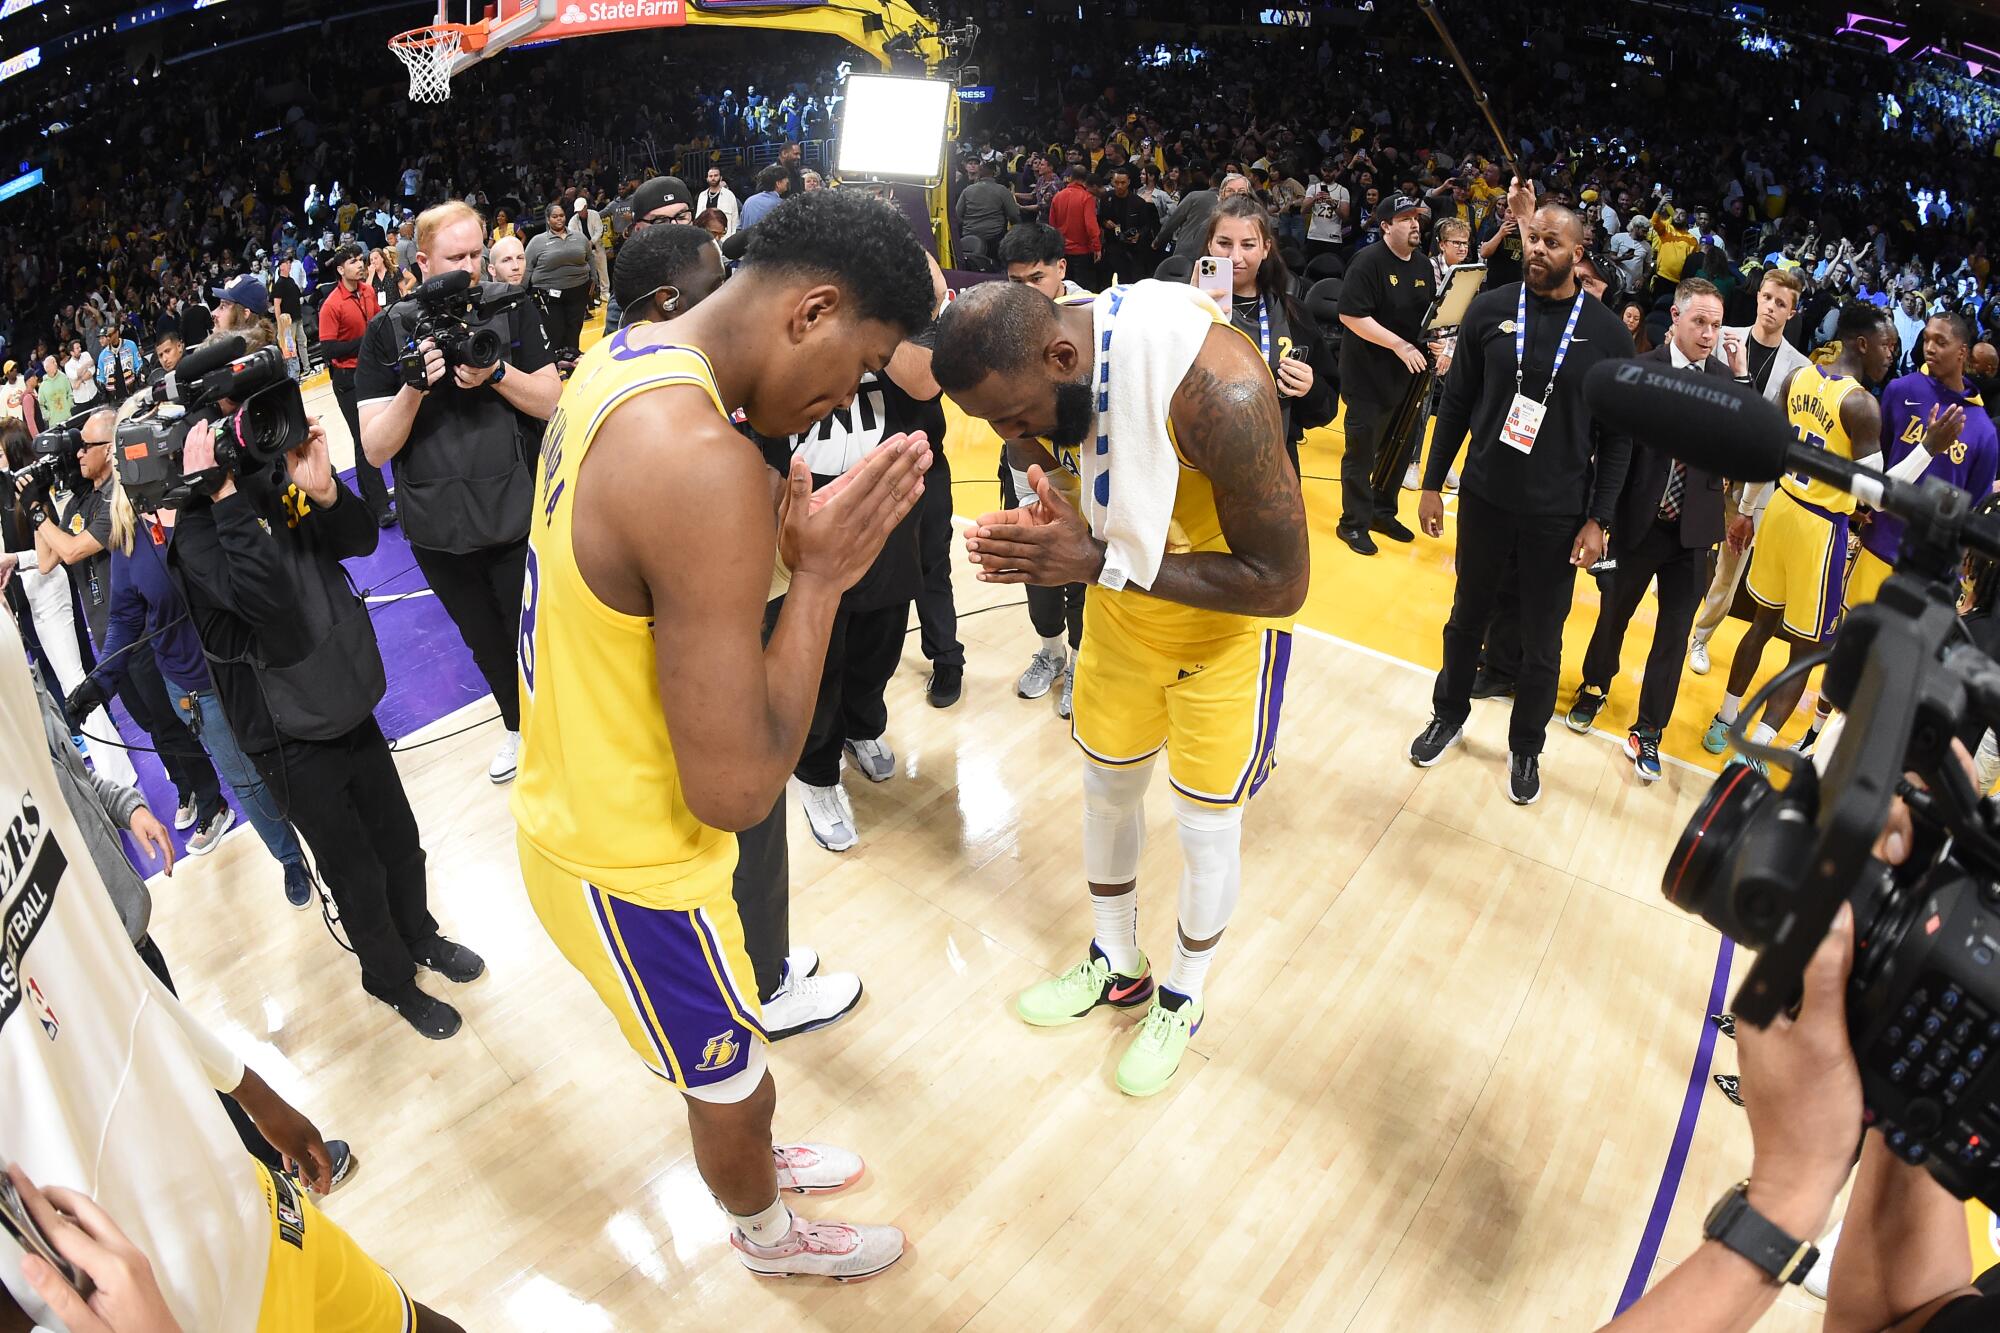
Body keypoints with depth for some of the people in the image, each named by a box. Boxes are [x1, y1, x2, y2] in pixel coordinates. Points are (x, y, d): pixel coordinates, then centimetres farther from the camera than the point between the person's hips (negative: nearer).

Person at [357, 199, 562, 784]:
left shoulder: (509, 311, -3)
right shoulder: (387, 330, -5)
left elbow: (554, 401, -5)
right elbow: (375, 449, -9)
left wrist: (496, 373, -21)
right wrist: (414, 386, -25)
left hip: (515, 515, -1)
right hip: (438, 529, 2)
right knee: (486, 644, 21)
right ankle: (517, 725, 45)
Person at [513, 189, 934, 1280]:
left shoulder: (615, 366, -2)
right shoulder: (704, 465, -35)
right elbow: (734, 792, -32)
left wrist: (783, 550, -5)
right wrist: (821, 575, -25)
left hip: (572, 806, 8)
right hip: (627, 864, -8)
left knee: (725, 1060, 32)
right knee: (732, 1078, 22)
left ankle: (756, 1159, 60)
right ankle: (768, 1234, 51)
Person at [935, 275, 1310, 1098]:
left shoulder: (1216, 388, -37)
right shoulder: (1033, 378, -15)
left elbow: (1280, 583, -31)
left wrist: (1099, 560, -35)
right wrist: (1036, 537, -22)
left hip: (1230, 614, -6)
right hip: (1120, 604, 6)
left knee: (1206, 823, 7)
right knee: (1106, 788, 18)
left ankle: (1182, 1000, 35)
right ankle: (1115, 967, 43)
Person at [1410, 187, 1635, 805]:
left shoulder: (1606, 331, -6)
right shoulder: (1490, 309, -3)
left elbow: (1617, 435, -2)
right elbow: (1456, 402, 3)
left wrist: (1599, 519, -6)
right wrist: (1432, 484, 2)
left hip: (1557, 515, -1)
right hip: (1483, 499, 1)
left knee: (1542, 643, 10)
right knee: (1467, 616, 17)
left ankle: (1525, 747, 29)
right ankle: (1449, 715, 39)